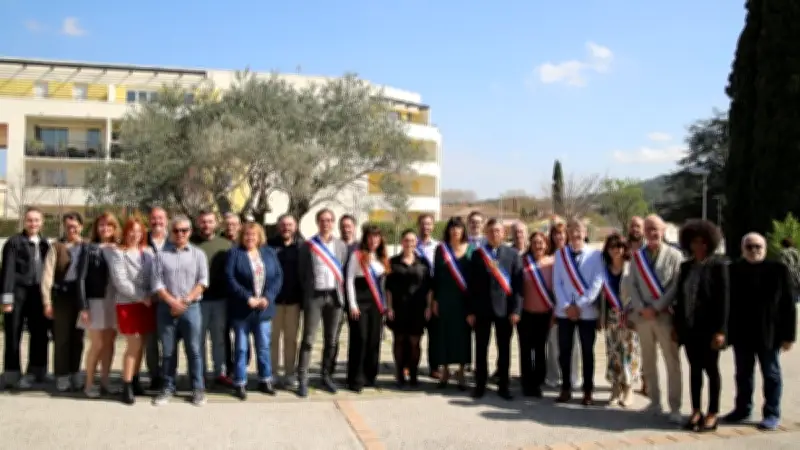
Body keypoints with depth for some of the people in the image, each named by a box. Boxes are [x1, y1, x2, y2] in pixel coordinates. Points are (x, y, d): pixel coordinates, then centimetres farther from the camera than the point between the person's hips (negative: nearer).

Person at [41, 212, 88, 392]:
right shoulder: (57, 247, 1)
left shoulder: (87, 247, 9)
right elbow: (47, 275, -3)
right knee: (62, 338, 1)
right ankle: (62, 377, 9)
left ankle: (74, 375, 19)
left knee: (77, 339, 9)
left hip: (81, 298, 3)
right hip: (62, 297, -3)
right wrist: (47, 302, -8)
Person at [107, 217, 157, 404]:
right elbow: (120, 281, -11)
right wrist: (142, 296, -13)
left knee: (141, 345, 9)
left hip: (147, 303, 4)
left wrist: (151, 296, -7)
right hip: (128, 303, -4)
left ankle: (134, 381, 23)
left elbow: (154, 275, 9)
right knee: (134, 345, -8)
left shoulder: (148, 251, 8)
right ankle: (126, 387, 0)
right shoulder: (117, 253, -4)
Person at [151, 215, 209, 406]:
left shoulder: (198, 254, 5)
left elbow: (202, 282, -1)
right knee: (168, 351, 8)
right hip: (166, 308, 1)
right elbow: (157, 284, -1)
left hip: (191, 308, 0)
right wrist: (172, 302, -11)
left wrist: (185, 301, -9)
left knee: (194, 350, 3)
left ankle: (198, 388, 11)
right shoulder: (161, 254, 4)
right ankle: (168, 388, 18)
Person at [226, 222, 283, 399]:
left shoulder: (269, 253, 8)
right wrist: (248, 298, -17)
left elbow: (278, 277, 3)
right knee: (241, 348, 4)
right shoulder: (235, 253, -3)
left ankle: (265, 381, 23)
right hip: (242, 309, -3)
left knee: (264, 347, 11)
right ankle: (240, 384, 13)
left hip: (264, 308, 3)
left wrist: (267, 298, -10)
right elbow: (230, 279, -11)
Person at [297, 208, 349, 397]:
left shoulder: (341, 245, 9)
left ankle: (327, 376, 19)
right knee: (308, 339, -3)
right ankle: (302, 380, 1)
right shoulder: (308, 245, 0)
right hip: (314, 296, -3)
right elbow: (302, 272, 2)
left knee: (331, 340, 8)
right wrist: (306, 294, -1)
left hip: (334, 296, 3)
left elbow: (343, 271, 9)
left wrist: (341, 293, 2)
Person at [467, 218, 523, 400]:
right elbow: (471, 284, 2)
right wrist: (470, 311, -2)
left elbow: (518, 283, -1)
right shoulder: (477, 254, 4)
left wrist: (516, 309, -8)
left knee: (504, 349, 7)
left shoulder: (513, 254, 3)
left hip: (504, 308, 0)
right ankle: (480, 385, 17)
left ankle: (503, 386, 18)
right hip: (482, 308, 0)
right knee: (481, 348, 7)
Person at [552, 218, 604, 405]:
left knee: (587, 352, 8)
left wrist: (579, 305, -14)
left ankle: (588, 391, 17)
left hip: (587, 311, -2)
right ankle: (565, 388, 18)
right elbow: (557, 283, 1)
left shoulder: (595, 255, -3)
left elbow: (597, 284, -9)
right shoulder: (560, 254, 5)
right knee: (564, 351, 7)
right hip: (564, 311, 2)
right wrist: (566, 306, -10)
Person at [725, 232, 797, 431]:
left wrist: (788, 334, -9)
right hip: (741, 334, 3)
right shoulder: (733, 270, 1)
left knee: (771, 375, 9)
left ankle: (772, 414, 18)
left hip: (768, 334, -3)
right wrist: (724, 330, 2)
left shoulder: (778, 270, -5)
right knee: (743, 374, 14)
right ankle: (742, 409, 26)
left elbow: (788, 305, -5)